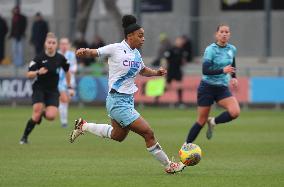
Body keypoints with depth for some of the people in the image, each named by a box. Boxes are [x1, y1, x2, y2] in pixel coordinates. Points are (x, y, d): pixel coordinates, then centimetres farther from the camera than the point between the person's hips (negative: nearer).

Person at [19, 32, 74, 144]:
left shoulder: (60, 58, -3)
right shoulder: (39, 58, -10)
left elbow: (67, 71, 16)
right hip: (39, 89, -2)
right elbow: (29, 74, -11)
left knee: (51, 116, -18)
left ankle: (44, 113, 21)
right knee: (36, 114, -20)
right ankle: (24, 137, -2)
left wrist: (69, 87, 19)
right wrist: (38, 72, -31)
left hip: (53, 91, 2)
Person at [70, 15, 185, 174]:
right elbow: (94, 52, -8)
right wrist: (84, 51, -30)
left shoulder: (136, 53, 9)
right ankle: (168, 166, 2)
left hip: (128, 100, 9)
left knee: (118, 136, 26)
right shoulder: (116, 49, -12)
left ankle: (83, 126, 38)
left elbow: (143, 70, 25)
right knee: (148, 133, -10)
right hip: (118, 101, -9)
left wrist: (156, 72, 6)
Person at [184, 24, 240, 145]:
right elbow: (205, 70, -23)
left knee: (235, 112, -20)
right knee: (201, 121, 0)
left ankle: (213, 122, 6)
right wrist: (222, 70, -33)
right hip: (207, 87, -4)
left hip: (222, 88, 4)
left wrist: (234, 77, 10)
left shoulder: (232, 49, 4)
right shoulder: (210, 50, -13)